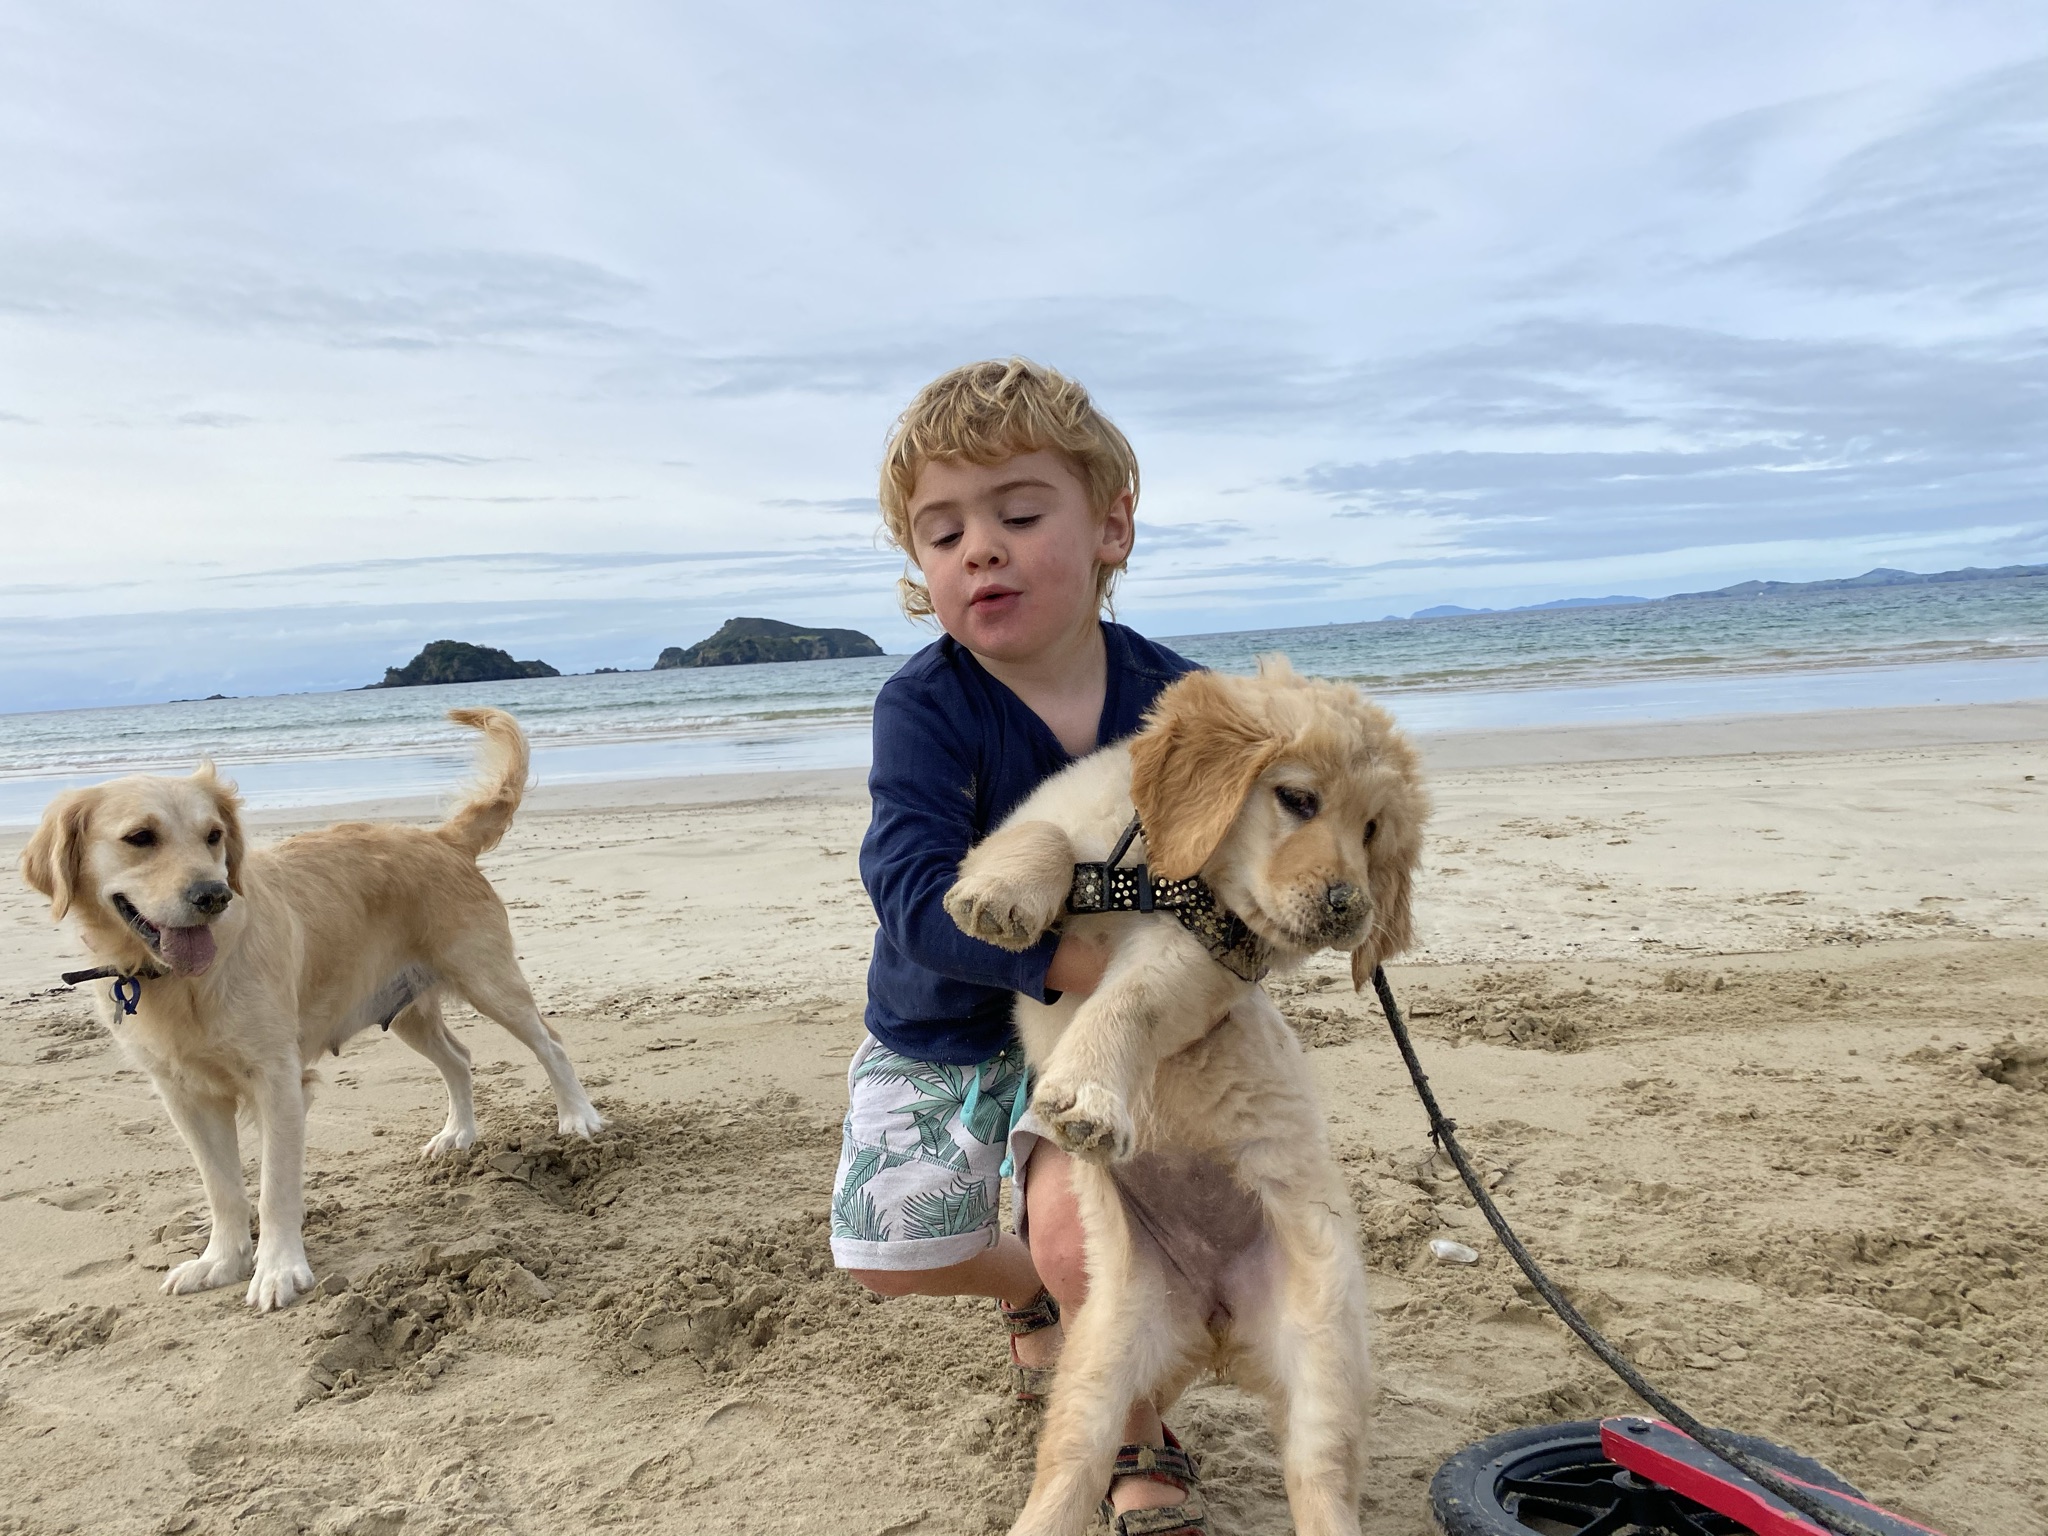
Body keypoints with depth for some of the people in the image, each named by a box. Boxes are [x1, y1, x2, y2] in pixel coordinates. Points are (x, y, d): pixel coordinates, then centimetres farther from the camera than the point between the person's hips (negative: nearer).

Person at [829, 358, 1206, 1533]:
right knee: (888, 1254, 11)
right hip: (941, 1027, 1)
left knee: (1076, 1225, -24)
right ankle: (1035, 1294, 46)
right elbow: (916, 891, -35)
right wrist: (1076, 957, -45)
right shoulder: (926, 705, -24)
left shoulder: (1173, 699, -16)